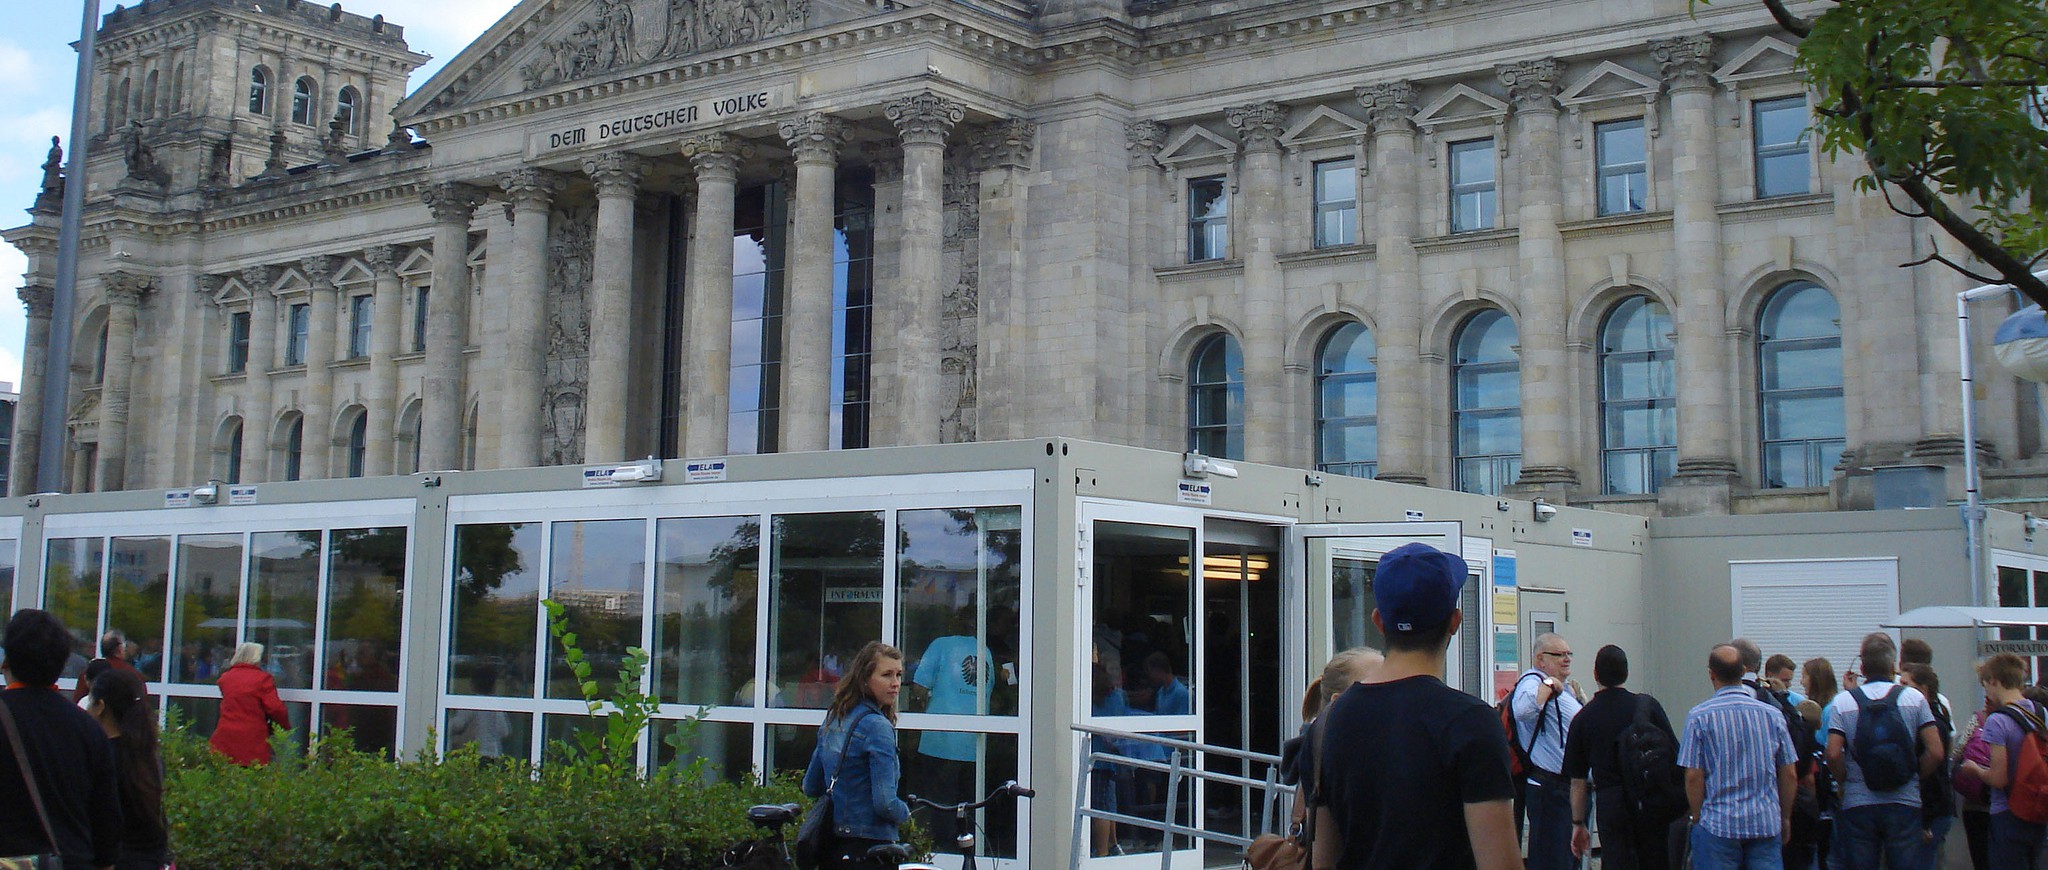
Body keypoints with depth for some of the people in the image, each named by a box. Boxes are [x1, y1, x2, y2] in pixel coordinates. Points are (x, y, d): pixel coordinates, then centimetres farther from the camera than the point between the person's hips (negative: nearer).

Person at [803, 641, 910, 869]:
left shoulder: (832, 719, 10)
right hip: (868, 848, -9)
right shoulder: (877, 726, -16)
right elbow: (885, 804, -21)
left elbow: (810, 787, 18)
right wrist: (905, 812, -1)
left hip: (832, 849, 9)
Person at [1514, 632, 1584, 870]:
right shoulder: (1532, 681, -14)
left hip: (1571, 786, 11)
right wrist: (1549, 684, -26)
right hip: (1549, 788, -11)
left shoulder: (1565, 689, 20)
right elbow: (1522, 710, -38)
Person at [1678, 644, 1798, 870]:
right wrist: (1784, 818, 18)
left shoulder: (1699, 717, -6)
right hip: (1766, 825, 2)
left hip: (1717, 825, -2)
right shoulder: (1772, 715, 3)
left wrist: (1697, 817, 7)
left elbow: (1693, 777, -7)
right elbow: (1790, 775, 6)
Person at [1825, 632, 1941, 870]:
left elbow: (1833, 754, -10)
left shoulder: (1843, 701, -1)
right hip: (1905, 803, 0)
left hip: (1857, 804, 0)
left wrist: (1846, 781, 7)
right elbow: (1935, 752, -4)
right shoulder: (1915, 699, 1)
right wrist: (1912, 778, 11)